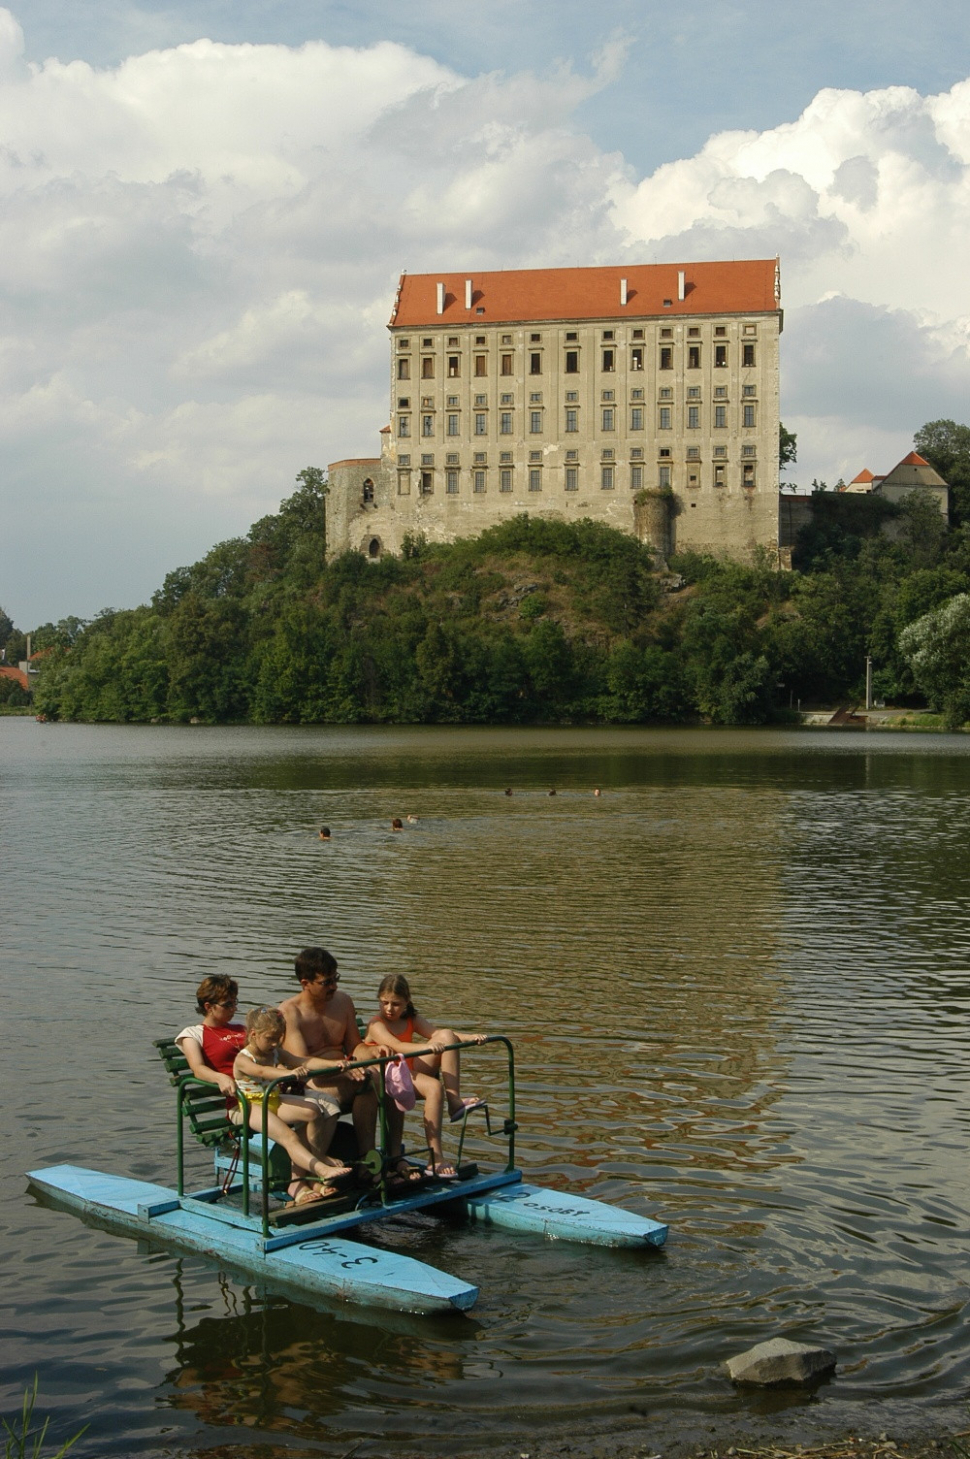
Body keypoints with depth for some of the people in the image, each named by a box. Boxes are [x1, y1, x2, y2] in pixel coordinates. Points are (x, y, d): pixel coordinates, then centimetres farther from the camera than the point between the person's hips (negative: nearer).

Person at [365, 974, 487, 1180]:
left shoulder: (411, 1020, 12)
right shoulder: (376, 1025, -10)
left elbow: (438, 1034, 0)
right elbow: (396, 1046, -29)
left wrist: (470, 1038, -18)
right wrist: (427, 1047, -47)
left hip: (412, 1072, 7)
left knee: (446, 1035, -10)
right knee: (434, 1087, -35)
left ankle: (455, 1102, -18)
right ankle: (435, 1160, -37)